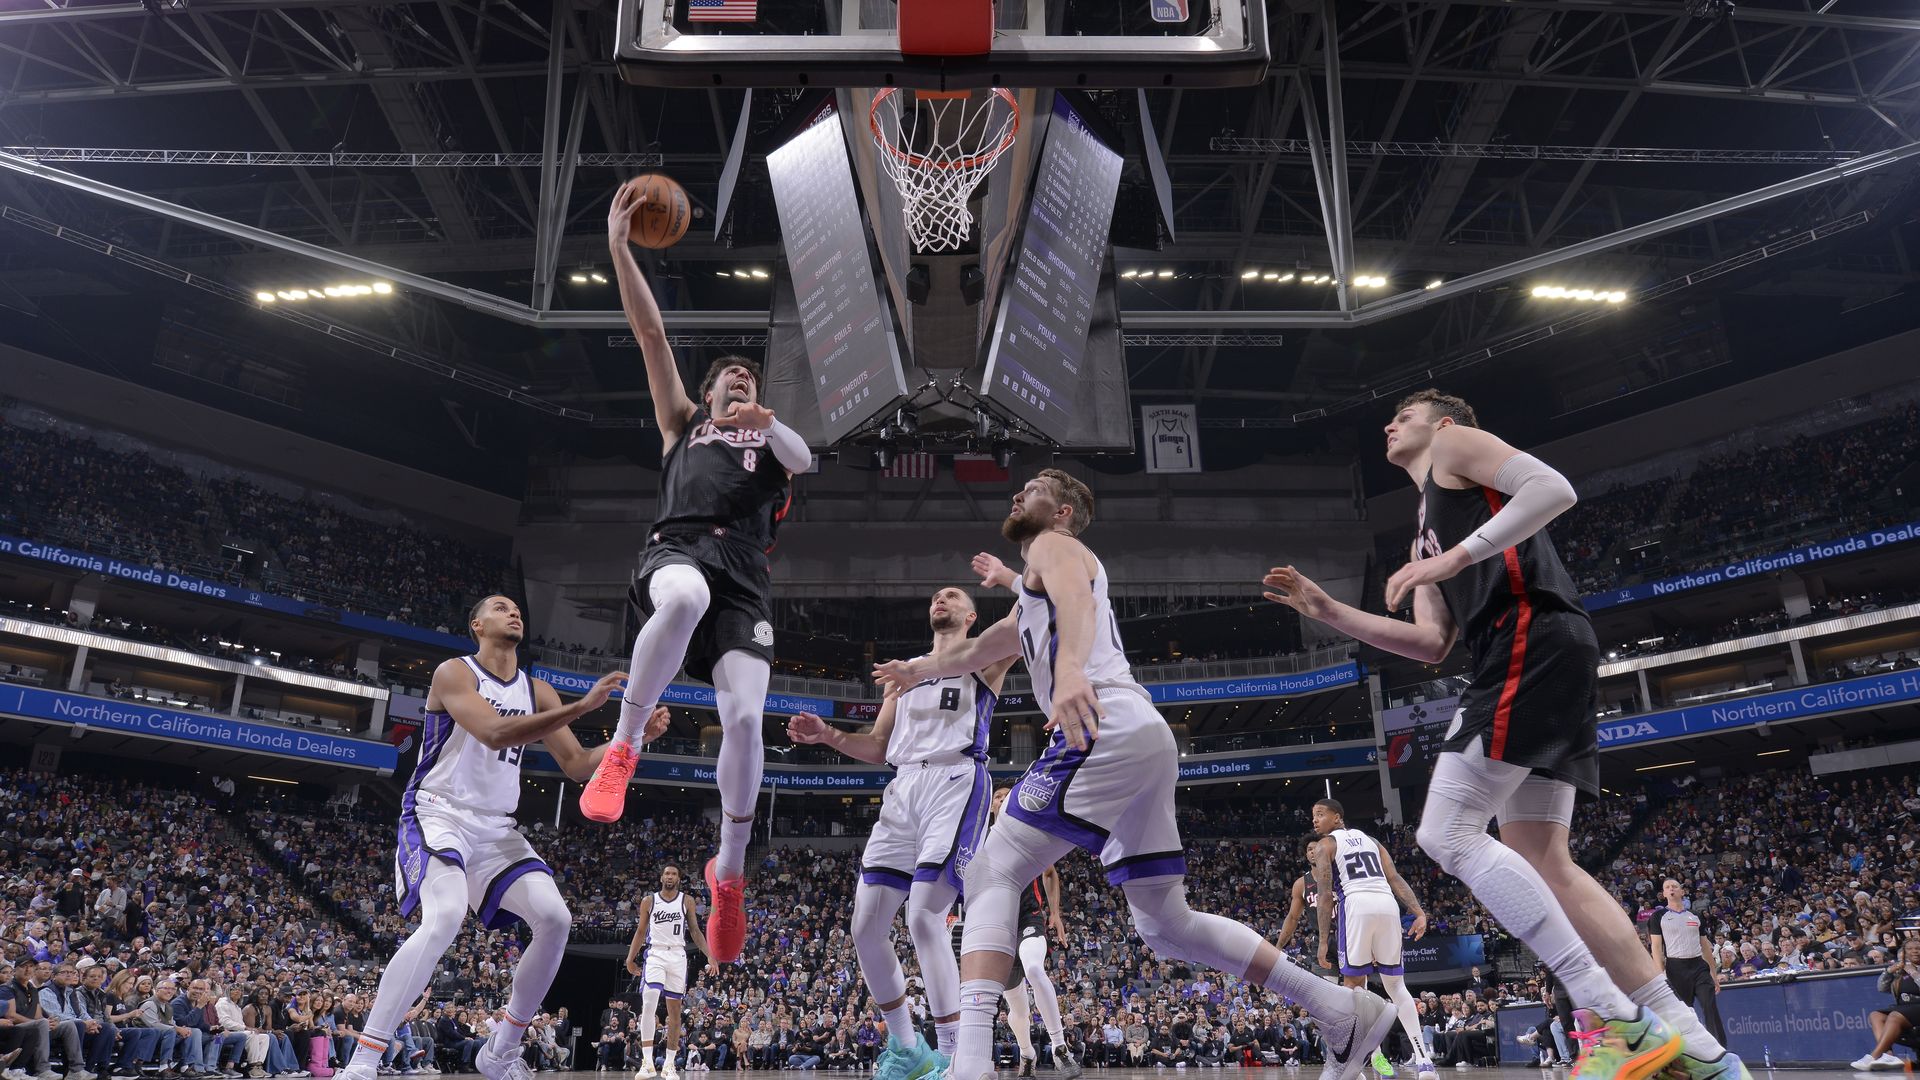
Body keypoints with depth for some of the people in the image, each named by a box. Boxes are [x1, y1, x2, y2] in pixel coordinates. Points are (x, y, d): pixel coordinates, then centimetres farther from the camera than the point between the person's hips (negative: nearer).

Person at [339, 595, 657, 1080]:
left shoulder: (537, 690, 10)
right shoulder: (454, 672, -9)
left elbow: (578, 765, 10)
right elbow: (493, 732, -27)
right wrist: (583, 706, -32)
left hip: (496, 827, 6)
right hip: (438, 815, -6)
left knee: (555, 919, -10)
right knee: (444, 918, -31)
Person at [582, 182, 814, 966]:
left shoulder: (770, 437, 29)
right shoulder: (682, 422, 28)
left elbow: (806, 461, 4)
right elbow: (650, 332, 21)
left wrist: (766, 422, -15)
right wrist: (618, 248, 15)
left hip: (744, 574, 2)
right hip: (678, 552, -2)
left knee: (745, 719, -15)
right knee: (686, 596, -42)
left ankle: (729, 871, 5)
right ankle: (622, 748, -27)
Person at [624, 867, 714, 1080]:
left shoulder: (687, 901, 7)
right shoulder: (648, 901, 6)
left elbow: (695, 931, 7)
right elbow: (640, 932, 11)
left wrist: (710, 954, -5)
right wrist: (630, 959, 4)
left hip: (678, 956, 1)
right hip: (655, 954, -1)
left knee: (674, 1010, 4)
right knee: (648, 1004, -20)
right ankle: (647, 1062, -19)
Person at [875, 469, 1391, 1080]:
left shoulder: (1053, 546, 7)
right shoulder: (1032, 597, 35)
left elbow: (1074, 596, -18)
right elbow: (986, 648, 52)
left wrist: (1069, 666, -38)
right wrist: (923, 669, 64)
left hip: (1108, 729, -9)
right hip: (1146, 739, 9)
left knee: (992, 874, -12)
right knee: (1166, 925, 12)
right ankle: (1346, 1013, 14)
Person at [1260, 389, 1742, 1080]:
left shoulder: (1455, 442, 10)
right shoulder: (1427, 536, 34)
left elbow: (1554, 488, -7)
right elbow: (1432, 645, 26)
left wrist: (1456, 558, -13)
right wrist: (1328, 611, 23)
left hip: (1533, 640, -10)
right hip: (1533, 660, 10)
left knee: (1446, 836, -13)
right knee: (1538, 861, 6)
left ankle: (1616, 1022, -16)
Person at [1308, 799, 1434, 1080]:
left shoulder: (1325, 845, 13)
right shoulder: (1370, 840, 29)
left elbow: (1325, 894, 2)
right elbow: (1395, 879, 14)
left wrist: (1324, 941, 2)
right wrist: (1419, 913, 5)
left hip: (1357, 905, -5)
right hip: (1388, 904, 5)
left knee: (1353, 983, 7)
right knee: (1396, 985, 13)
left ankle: (1374, 1055, -2)